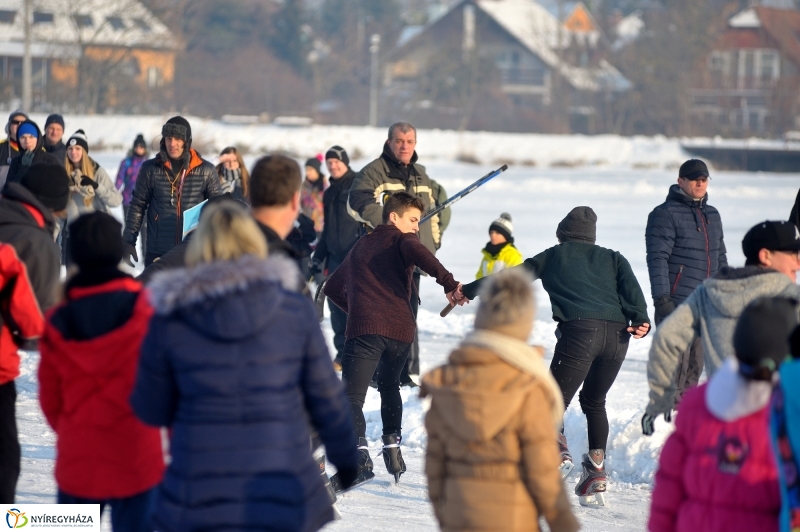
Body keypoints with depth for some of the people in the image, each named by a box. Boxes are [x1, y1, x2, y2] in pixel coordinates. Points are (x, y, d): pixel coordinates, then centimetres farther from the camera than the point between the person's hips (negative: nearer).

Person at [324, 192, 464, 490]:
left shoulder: (360, 247, 26)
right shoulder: (400, 240, 10)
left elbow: (333, 288, 34)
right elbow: (417, 253, -16)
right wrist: (449, 284, -17)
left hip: (363, 328, 0)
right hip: (400, 329, 0)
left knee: (352, 395, -9)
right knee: (389, 386, 26)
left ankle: (359, 455, -30)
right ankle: (392, 445, 18)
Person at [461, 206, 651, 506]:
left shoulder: (554, 256, 23)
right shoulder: (611, 258, 27)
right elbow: (630, 286, 7)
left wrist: (469, 290, 32)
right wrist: (641, 320, -6)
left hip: (579, 330, -4)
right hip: (617, 335, 4)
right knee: (594, 402, 23)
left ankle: (557, 450, -31)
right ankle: (596, 472, 14)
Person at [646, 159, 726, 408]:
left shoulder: (712, 215, 18)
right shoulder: (666, 214, -6)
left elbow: (720, 257, 25)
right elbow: (657, 258, -12)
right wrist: (661, 298, -18)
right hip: (676, 303, -7)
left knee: (696, 363, 10)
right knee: (676, 361, -11)